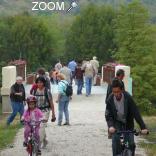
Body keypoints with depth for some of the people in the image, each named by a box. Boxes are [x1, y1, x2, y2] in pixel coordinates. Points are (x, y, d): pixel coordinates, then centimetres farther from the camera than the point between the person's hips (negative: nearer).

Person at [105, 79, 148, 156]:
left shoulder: (128, 98, -24)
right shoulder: (110, 100, -19)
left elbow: (136, 113, -25)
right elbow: (108, 115, -16)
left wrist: (143, 127, -32)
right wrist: (110, 126, -36)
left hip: (128, 123, 0)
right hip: (117, 122, 1)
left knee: (131, 144, -8)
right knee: (115, 139, -21)